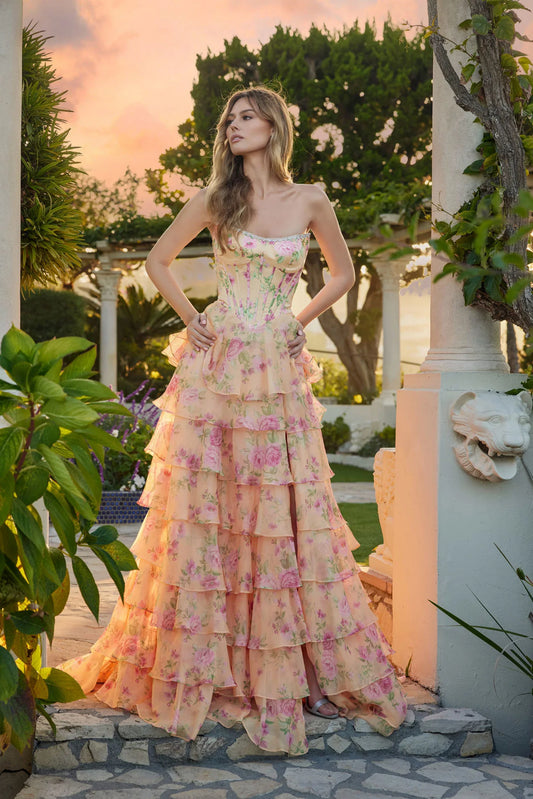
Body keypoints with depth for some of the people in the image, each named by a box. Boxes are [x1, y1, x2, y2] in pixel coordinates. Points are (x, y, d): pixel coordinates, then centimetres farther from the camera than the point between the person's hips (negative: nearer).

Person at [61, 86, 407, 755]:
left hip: (278, 371, 0)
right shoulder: (215, 199, 6)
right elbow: (158, 260, 15)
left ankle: (288, 666, 12)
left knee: (281, 512, 2)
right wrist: (189, 317, 4)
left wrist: (303, 321, 7)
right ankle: (197, 664, 10)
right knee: (205, 505, 0)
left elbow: (344, 273, 19)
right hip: (216, 367, 0)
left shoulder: (309, 202, 7)